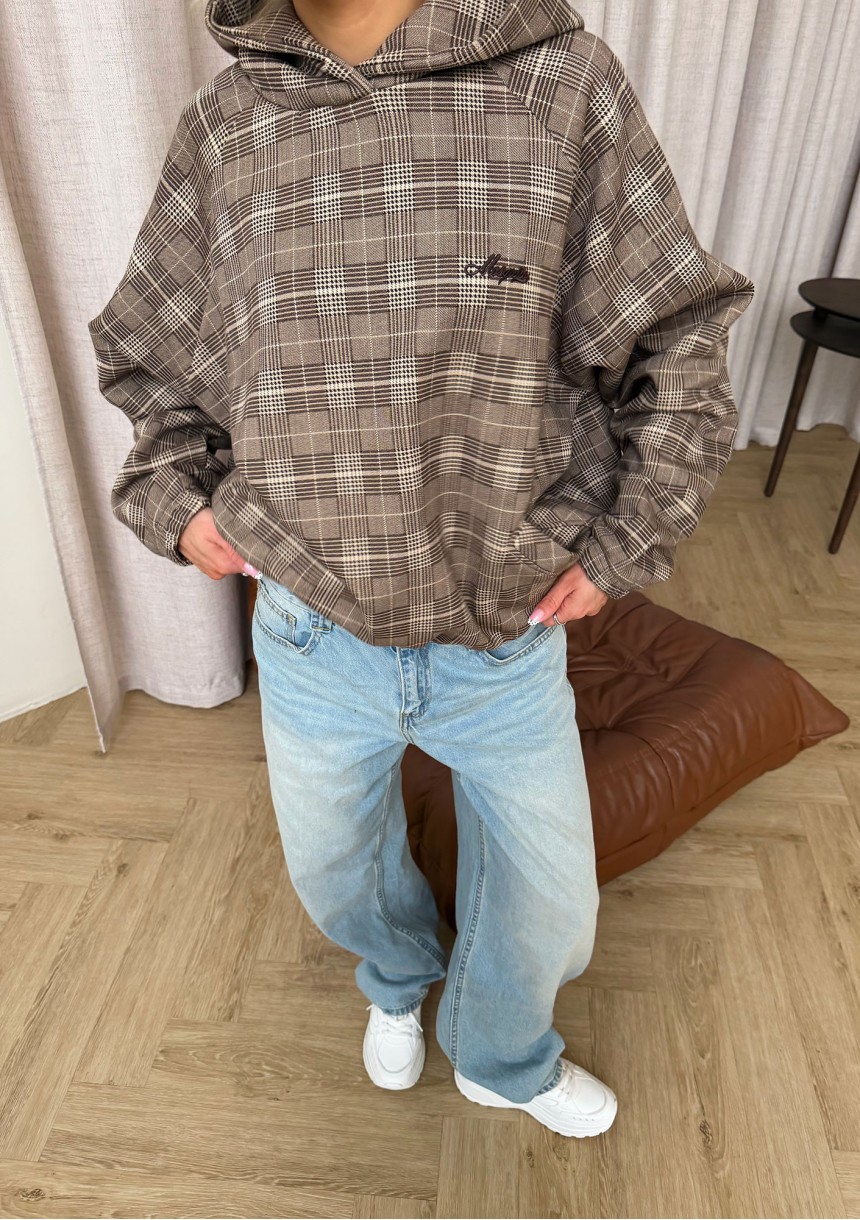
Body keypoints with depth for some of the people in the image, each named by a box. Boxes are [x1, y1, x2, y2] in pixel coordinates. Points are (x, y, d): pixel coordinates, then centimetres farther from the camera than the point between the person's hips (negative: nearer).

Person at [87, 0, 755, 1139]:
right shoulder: (220, 126, -1)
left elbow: (678, 341, -2)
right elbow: (149, 358, 11)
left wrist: (626, 543, -7)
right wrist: (171, 499, -4)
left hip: (509, 638, -1)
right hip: (312, 637, 2)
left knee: (548, 903, 17)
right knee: (334, 868, 25)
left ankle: (502, 1059, 55)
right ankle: (399, 979, 64)